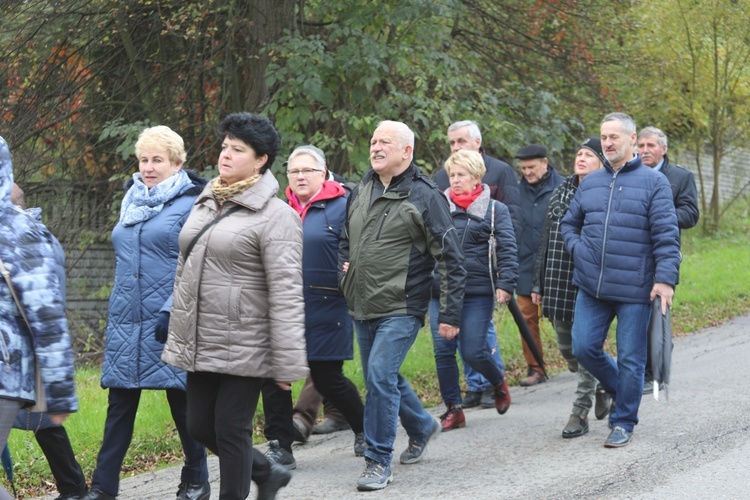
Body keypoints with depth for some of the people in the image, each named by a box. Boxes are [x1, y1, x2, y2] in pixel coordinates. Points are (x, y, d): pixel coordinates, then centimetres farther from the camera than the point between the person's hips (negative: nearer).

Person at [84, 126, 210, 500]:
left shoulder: (191, 203, -5)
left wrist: (174, 310, -20)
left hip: (170, 323, -6)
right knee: (120, 403, 5)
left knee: (183, 402, 3)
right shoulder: (132, 200, 15)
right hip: (125, 321, 6)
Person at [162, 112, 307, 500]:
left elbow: (286, 295, -15)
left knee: (231, 430, -2)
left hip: (243, 348, -8)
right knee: (200, 427, 12)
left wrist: (288, 363, -18)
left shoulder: (275, 216, -12)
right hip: (201, 345, 8)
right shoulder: (205, 204, 12)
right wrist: (178, 336, 20)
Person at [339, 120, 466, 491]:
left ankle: (379, 462, -8)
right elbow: (346, 241, 28)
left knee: (380, 377, -16)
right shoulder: (360, 193, 9)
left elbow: (452, 261, -7)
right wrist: (344, 273, 10)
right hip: (362, 308, 7)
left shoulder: (423, 196, -9)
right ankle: (422, 426, 42)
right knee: (382, 377, 16)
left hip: (401, 310, -7)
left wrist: (450, 314, -9)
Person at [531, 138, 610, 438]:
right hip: (559, 285, 6)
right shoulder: (560, 192, 13)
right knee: (567, 349, 11)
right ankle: (600, 388, 33)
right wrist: (538, 283, 16)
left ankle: (581, 412, 5)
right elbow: (545, 241, 17)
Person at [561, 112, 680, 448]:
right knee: (584, 348, 1)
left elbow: (666, 235, -8)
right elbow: (569, 223, 24)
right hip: (592, 288, 5)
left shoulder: (653, 182, -3)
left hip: (634, 290, -4)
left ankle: (623, 422, 14)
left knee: (630, 358, 1)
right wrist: (577, 249, 5)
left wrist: (665, 278, -16)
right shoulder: (590, 183, 11)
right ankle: (621, 391, 27)